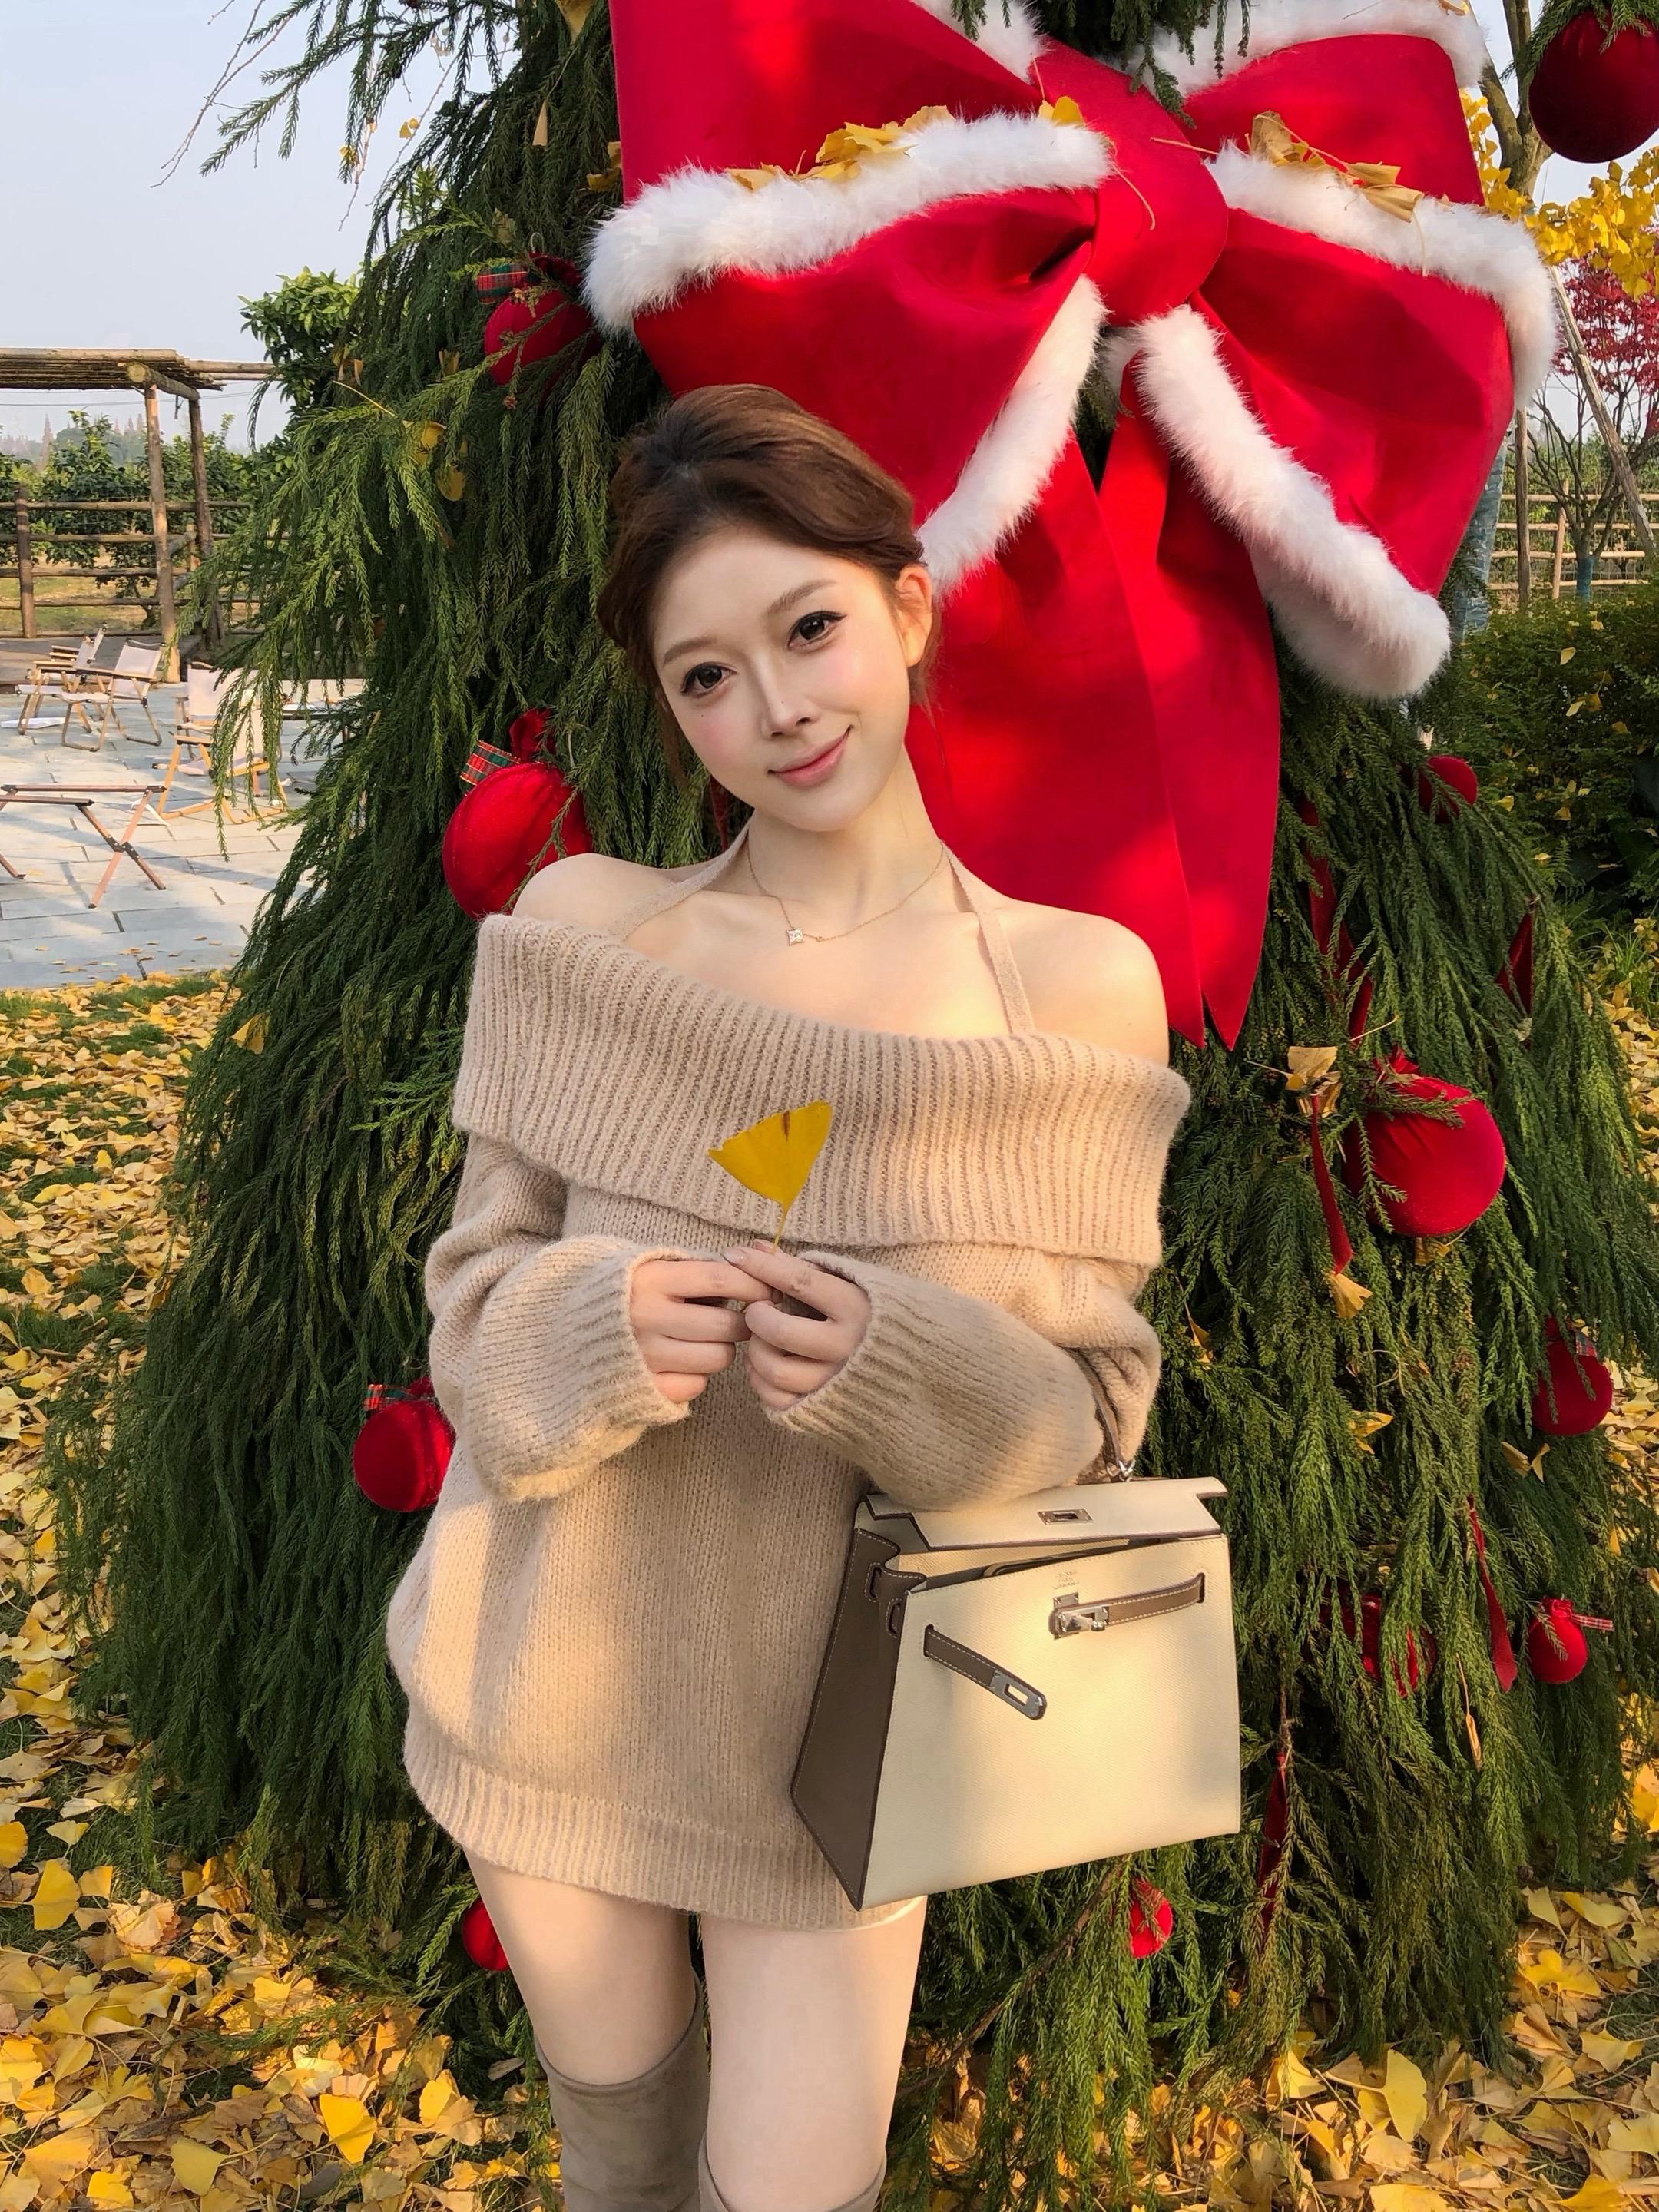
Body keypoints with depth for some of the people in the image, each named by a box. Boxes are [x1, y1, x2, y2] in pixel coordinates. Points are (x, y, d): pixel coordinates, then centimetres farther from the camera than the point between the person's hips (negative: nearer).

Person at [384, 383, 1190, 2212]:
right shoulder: (579, 931, -7)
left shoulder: (1076, 986, -10)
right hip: (552, 1669, 2)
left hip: (834, 1699, -1)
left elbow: (1091, 1393, -4)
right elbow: (474, 1285, -1)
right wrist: (588, 1328, -24)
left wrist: (911, 1370, -25)